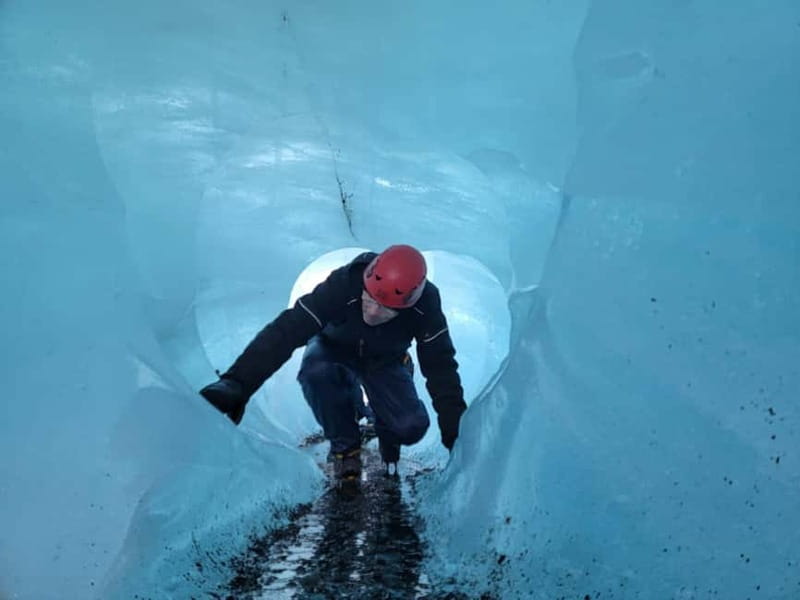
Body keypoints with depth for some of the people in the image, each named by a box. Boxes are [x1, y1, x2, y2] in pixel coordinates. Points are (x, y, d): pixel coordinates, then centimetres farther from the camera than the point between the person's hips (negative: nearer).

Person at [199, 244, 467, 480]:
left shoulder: (425, 305, -33)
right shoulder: (342, 285, -39)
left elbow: (440, 367, -25)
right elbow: (284, 333, -43)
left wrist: (456, 432, -34)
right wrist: (235, 386, -54)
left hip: (385, 362, 1)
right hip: (334, 350, -1)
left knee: (411, 427, -25)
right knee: (315, 371, -37)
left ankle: (388, 436, 15)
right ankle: (344, 446, -10)